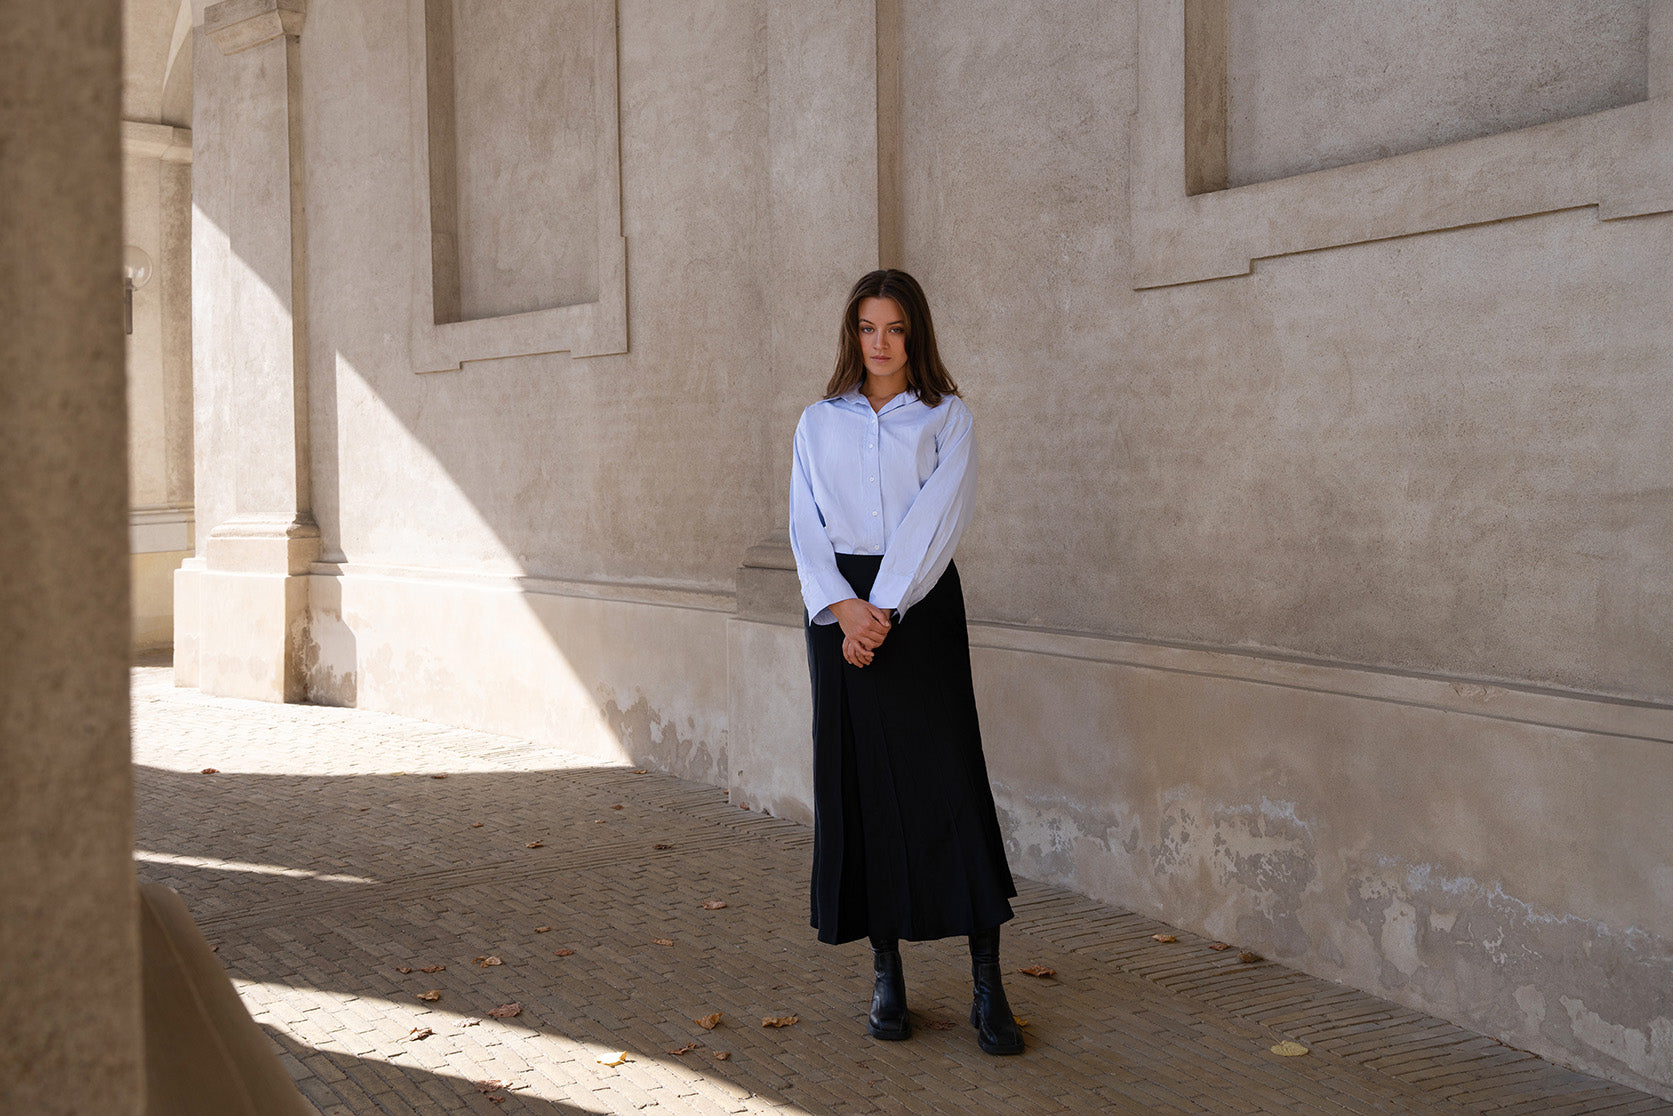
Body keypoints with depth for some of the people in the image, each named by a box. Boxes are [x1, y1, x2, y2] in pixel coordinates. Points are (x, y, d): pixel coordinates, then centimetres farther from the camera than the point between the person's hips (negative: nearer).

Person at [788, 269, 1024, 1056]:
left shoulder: (946, 418, 5)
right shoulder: (819, 423, 13)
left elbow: (935, 518, -7)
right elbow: (806, 526, 4)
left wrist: (883, 611, -16)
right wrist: (843, 607, -12)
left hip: (920, 604, -2)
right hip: (840, 606, 3)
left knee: (947, 778, -8)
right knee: (859, 785, 2)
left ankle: (987, 987, -3)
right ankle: (886, 977, 12)